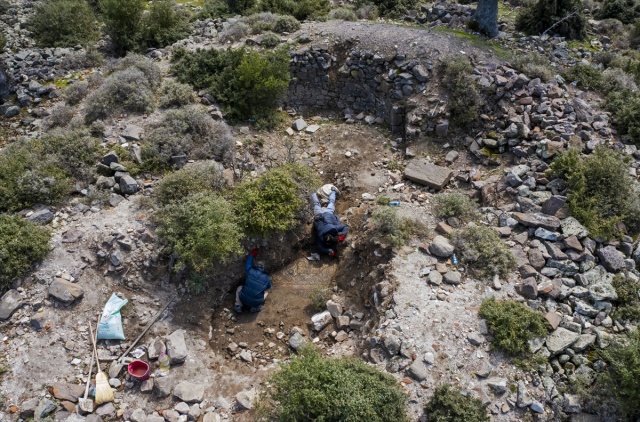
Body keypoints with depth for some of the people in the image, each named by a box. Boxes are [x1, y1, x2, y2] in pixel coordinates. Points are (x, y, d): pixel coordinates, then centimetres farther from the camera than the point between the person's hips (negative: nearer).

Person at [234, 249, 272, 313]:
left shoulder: (250, 271, -3)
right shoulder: (266, 278, -1)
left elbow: (248, 264, 19)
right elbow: (269, 286, 20)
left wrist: (251, 254, 35)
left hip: (244, 300, 0)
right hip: (257, 302, 0)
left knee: (239, 288, 31)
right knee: (266, 291, 28)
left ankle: (238, 305, 10)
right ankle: (256, 307, 9)